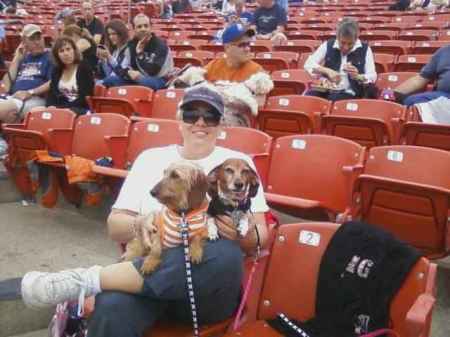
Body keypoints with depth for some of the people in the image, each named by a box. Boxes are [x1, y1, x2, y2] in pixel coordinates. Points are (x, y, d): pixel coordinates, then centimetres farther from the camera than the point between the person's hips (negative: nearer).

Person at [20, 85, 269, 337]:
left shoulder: (238, 162, 11)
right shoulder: (151, 158, 13)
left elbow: (261, 236, 7)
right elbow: (115, 226, 10)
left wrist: (244, 233, -18)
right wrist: (140, 224, -13)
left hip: (207, 292, 2)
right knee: (111, 309, -39)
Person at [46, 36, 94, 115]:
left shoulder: (85, 69, -3)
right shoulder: (56, 71, 15)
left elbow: (85, 97, -10)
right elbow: (52, 93, 9)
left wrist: (59, 108, -17)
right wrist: (51, 106, -16)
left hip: (80, 109, -5)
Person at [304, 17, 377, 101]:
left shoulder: (364, 49, 2)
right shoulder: (328, 45, 5)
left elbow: (372, 77, 1)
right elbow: (308, 64, 4)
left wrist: (358, 77, -21)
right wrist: (327, 71, -12)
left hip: (349, 93, -2)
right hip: (326, 90, 2)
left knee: (334, 101, -35)